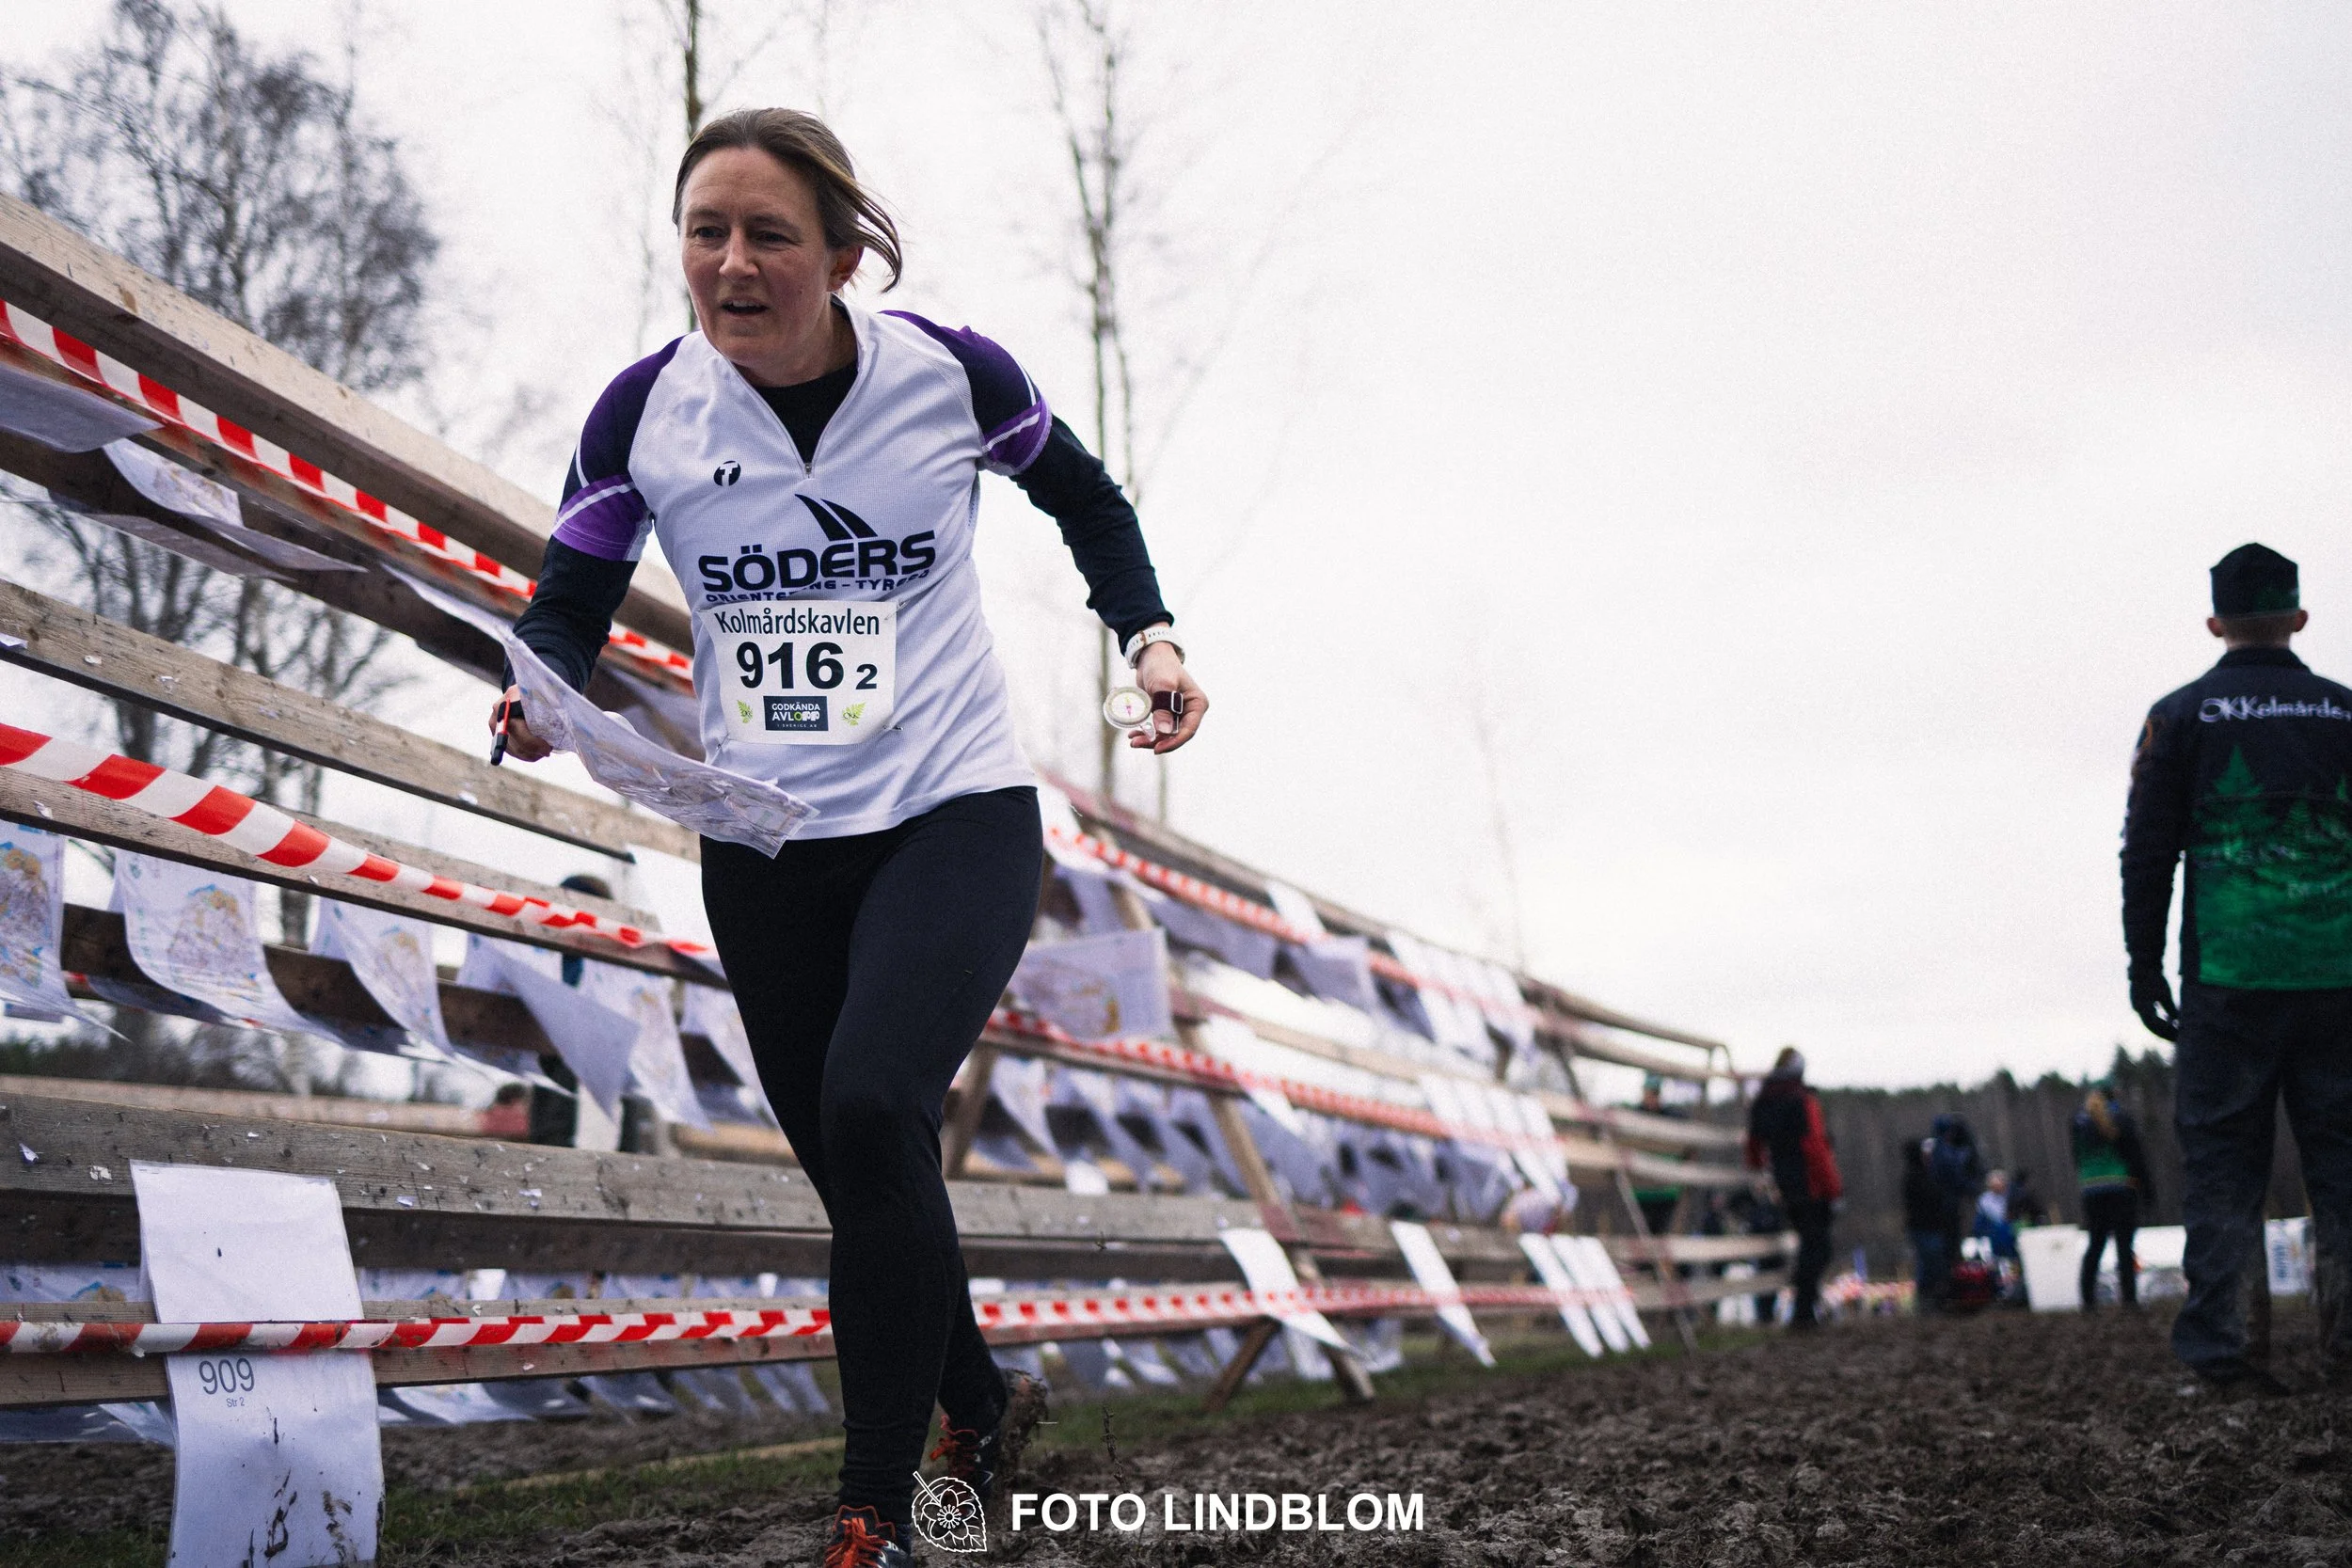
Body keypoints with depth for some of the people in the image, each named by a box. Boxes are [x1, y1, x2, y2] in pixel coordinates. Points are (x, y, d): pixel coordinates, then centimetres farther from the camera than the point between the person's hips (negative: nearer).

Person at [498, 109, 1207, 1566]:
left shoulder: (950, 373, -8)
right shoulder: (645, 410, -5)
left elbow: (1085, 497, 12)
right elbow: (568, 610, 0)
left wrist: (1151, 636, -1)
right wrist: (536, 702, -22)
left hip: (957, 816, -3)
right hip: (764, 847, 3)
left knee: (870, 1111, -25)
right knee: (857, 1169, 10)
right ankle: (981, 1406, 39)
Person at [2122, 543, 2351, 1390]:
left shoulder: (2182, 716, 4)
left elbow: (2148, 851, 1)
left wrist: (2145, 964, 6)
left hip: (2228, 979, -2)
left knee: (2223, 1158, 2)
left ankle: (2216, 1340, -3)